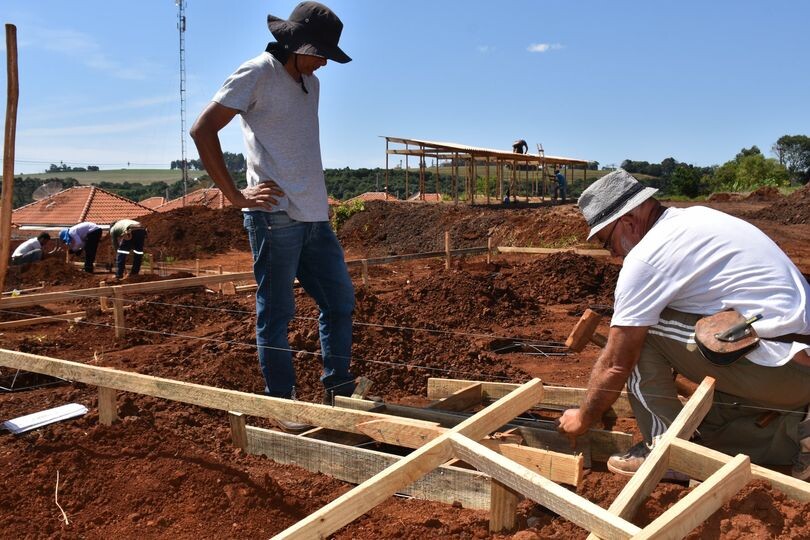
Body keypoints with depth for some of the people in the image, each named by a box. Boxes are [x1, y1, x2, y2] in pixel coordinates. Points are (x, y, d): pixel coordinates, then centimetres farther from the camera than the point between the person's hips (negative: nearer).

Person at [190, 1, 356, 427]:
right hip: (276, 215, -8)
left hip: (315, 216, 8)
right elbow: (203, 130, -9)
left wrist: (319, 200, 14)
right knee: (276, 313, -1)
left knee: (340, 302, 10)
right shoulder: (257, 74, -4)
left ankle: (338, 393, 22)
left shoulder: (311, 84, 19)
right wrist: (236, 195, -11)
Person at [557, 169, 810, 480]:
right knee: (708, 428, 24)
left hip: (775, 367, -10)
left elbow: (615, 365, -9)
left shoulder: (645, 257, -14)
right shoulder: (694, 218, 14)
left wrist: (583, 419, 8)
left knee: (639, 331, -6)